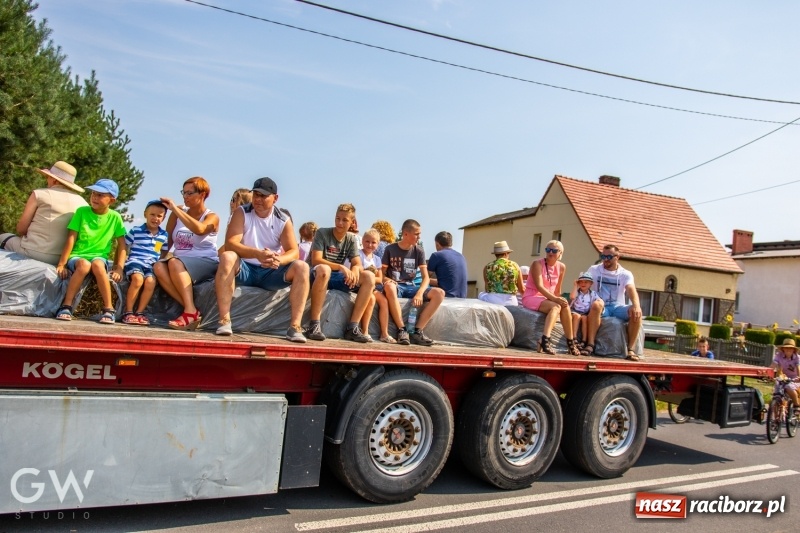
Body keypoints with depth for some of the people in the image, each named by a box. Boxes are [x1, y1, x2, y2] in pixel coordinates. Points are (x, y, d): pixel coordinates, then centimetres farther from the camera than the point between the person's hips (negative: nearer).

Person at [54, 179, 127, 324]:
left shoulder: (115, 217, 1)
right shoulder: (81, 211, -1)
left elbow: (121, 244, 4)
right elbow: (71, 239, -5)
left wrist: (119, 268, -5)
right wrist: (62, 263, -8)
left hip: (99, 256, 0)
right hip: (77, 256, 0)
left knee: (97, 264, -35)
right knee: (84, 264, -36)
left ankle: (108, 309, -26)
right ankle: (66, 306, -24)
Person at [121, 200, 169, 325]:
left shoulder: (164, 235, 13)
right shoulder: (135, 231, 3)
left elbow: (164, 253, 22)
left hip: (151, 266, 3)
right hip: (135, 261, -3)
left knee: (150, 282, -28)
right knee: (138, 278, -33)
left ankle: (140, 312, -16)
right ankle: (128, 312, -21)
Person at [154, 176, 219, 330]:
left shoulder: (212, 217, -2)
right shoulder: (179, 213, 11)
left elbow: (199, 229, -26)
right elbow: (167, 241, 16)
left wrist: (175, 209, -24)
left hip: (206, 263, -5)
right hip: (181, 263, 5)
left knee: (175, 263, -32)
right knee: (158, 267, -26)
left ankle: (191, 311, -33)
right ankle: (192, 311, -29)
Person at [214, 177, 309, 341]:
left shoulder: (283, 220, 0)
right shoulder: (242, 213, -5)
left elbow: (294, 251, -9)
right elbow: (230, 243, -17)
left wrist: (279, 259, -34)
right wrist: (257, 254, -36)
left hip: (271, 273, 2)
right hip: (244, 270, -1)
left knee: (302, 267, -23)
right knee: (227, 257, -33)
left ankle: (295, 326, -28)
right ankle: (224, 321, -33)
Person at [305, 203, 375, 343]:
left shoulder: (351, 239, 7)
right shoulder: (322, 233, -6)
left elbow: (358, 264, 1)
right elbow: (316, 260, -17)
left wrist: (355, 269, -25)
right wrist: (341, 267, -29)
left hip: (337, 278, 5)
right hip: (318, 275, -5)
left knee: (369, 277, -16)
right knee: (324, 269, -41)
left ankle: (352, 327, -20)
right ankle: (314, 324, -36)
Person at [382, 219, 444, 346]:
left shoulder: (419, 251, 5)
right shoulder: (390, 249, 0)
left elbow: (426, 277, -2)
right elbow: (382, 274, 1)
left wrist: (419, 293, -21)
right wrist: (387, 280, -24)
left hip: (410, 287, 3)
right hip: (395, 286, -3)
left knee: (439, 293, -21)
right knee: (389, 286, -41)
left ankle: (417, 331, -24)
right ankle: (402, 330, -34)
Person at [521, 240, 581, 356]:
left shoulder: (562, 267, 6)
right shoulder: (537, 264, -11)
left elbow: (557, 289, 10)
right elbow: (539, 286, -22)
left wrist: (559, 299, -7)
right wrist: (554, 299, -32)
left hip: (547, 299, 5)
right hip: (532, 297, -5)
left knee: (565, 306, -24)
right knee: (555, 307, -31)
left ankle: (570, 343, -15)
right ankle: (545, 340, -44)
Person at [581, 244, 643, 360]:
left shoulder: (626, 274, 5)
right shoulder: (594, 270, 7)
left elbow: (631, 290, -13)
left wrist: (636, 305, -35)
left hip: (618, 307, 1)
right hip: (602, 307, -1)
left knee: (636, 312, -29)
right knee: (597, 304, -37)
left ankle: (630, 349, -21)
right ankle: (590, 345, -37)